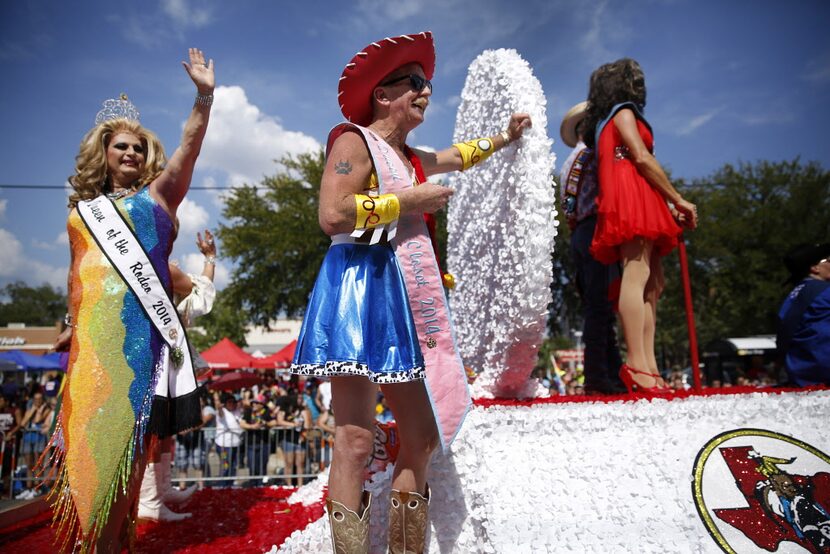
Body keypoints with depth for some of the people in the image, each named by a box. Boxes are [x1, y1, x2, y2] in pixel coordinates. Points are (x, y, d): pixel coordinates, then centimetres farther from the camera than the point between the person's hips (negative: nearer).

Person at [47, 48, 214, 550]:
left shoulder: (158, 193, 12)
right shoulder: (83, 211, 20)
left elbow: (190, 146, 0)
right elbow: (78, 272, 23)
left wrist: (204, 95, -10)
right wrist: (72, 324, 20)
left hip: (142, 321, -2)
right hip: (95, 325, 3)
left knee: (128, 420, -4)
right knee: (89, 418, -1)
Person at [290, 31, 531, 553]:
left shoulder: (411, 157, 23)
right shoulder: (354, 140, -1)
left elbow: (456, 156, 45)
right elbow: (332, 214, -16)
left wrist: (504, 138, 43)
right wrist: (411, 200, -9)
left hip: (408, 299, 9)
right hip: (362, 289, -9)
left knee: (423, 437, 8)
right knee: (356, 439, -13)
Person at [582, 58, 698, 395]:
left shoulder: (603, 121, 31)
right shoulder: (623, 111, 7)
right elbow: (642, 158, -6)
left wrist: (666, 207, 21)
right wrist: (679, 200, -2)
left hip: (636, 203, 9)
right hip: (631, 197, -9)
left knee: (653, 281, 0)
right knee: (637, 275, -20)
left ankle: (648, 366, -7)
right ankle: (636, 364, -28)